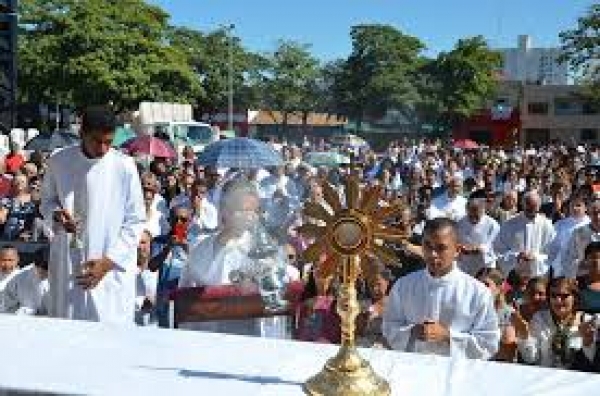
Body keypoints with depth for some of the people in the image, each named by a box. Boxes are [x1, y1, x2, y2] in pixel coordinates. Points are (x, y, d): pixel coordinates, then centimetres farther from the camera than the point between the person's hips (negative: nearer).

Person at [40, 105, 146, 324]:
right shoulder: (59, 161, -1)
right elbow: (47, 200, 14)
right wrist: (56, 214, -9)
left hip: (111, 269, -2)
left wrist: (109, 261, -11)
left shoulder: (124, 167, -8)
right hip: (66, 267, 3)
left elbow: (135, 222, -4)